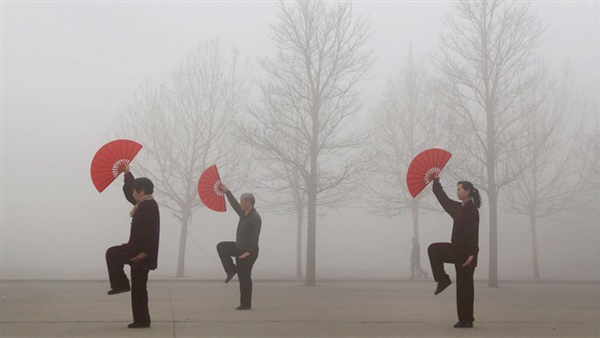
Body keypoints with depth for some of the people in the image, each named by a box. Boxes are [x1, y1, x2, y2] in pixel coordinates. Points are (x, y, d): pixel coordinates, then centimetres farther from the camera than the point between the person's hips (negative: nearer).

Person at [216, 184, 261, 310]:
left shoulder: (255, 218, -22)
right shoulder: (244, 213, 6)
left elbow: (254, 237, -27)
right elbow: (234, 204, 22)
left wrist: (248, 252, -34)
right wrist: (227, 191, 26)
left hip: (248, 252, -9)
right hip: (239, 248, 9)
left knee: (244, 277, -3)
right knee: (221, 247, 9)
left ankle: (246, 304, 7)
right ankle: (232, 270, 9)